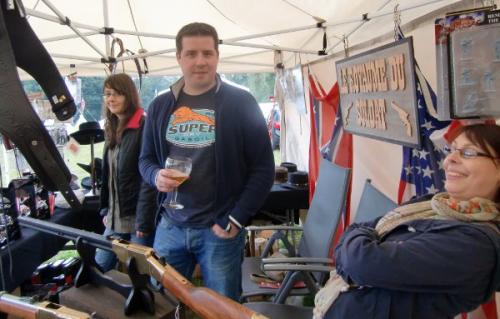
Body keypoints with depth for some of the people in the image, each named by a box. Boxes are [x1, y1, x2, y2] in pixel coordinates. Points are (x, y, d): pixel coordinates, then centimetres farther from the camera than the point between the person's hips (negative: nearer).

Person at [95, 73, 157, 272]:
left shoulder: (144, 128, -14)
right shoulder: (112, 129, 12)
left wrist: (144, 222, -19)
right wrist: (105, 210, 13)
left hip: (137, 219, -8)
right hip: (115, 218, 8)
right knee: (99, 267, 14)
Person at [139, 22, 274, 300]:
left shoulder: (240, 103, -7)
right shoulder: (160, 106, 6)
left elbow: (263, 168, -7)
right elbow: (146, 159, 15)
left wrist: (235, 221, -11)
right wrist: (156, 175, -9)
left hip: (220, 230, -3)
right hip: (170, 226, 4)